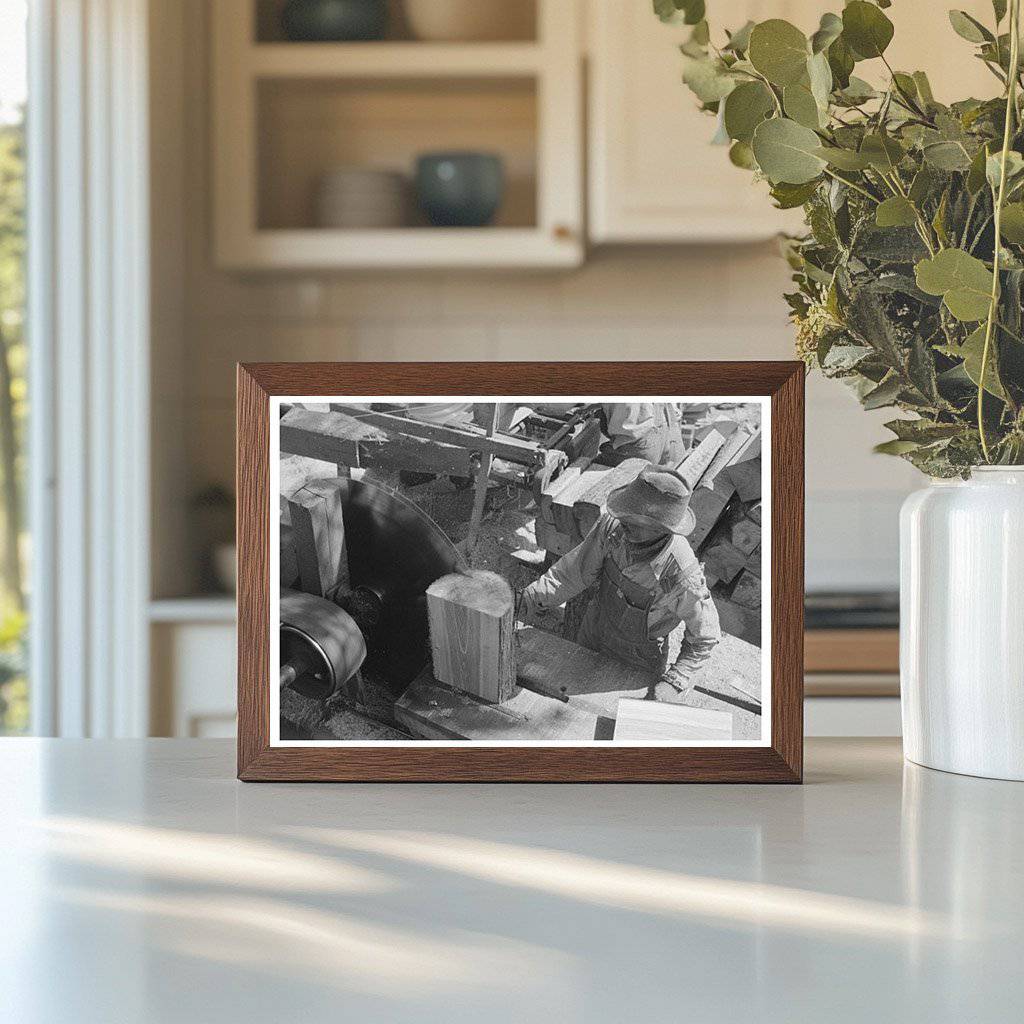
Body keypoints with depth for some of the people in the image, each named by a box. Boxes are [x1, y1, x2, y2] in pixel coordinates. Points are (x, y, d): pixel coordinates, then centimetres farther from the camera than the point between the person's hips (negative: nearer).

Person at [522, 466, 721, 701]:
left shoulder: (684, 579, -39)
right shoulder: (614, 525, -28)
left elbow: (705, 635, -21)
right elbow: (578, 569, -11)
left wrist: (675, 683, -25)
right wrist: (533, 598, -15)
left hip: (638, 658, -5)